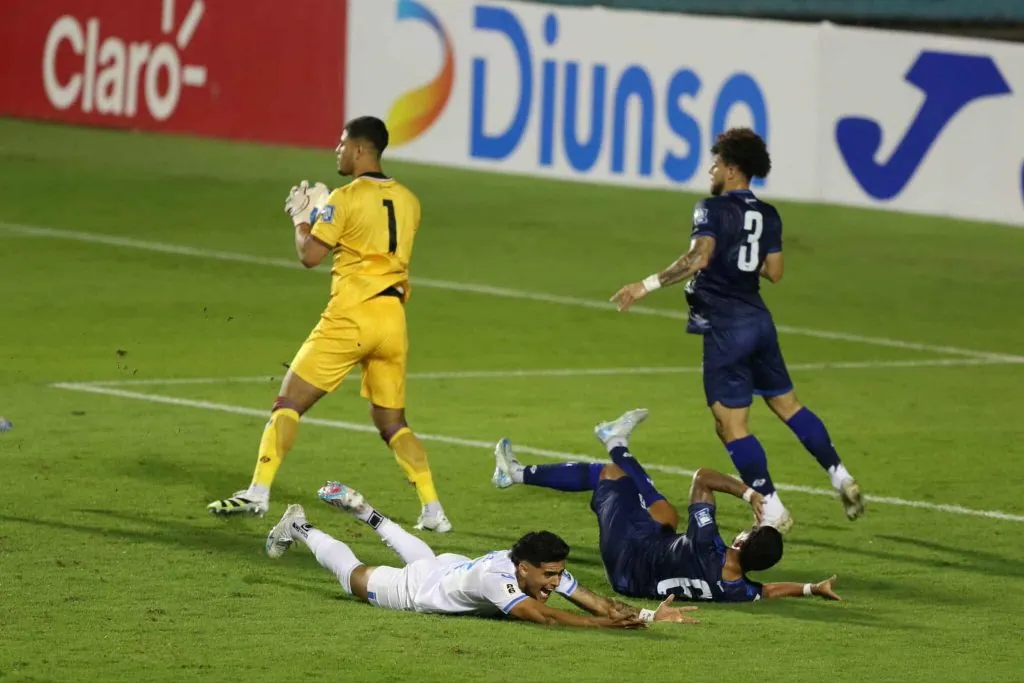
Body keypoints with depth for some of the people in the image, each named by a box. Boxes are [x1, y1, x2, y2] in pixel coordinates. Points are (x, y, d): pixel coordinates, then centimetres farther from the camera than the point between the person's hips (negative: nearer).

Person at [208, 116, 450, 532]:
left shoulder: (346, 199, -8)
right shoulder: (408, 201, 11)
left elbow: (309, 256, -10)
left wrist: (302, 217, 9)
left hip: (350, 318, -6)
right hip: (393, 320, 6)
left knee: (288, 403, 2)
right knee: (392, 423, 14)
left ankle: (258, 493, -6)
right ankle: (432, 510, 2)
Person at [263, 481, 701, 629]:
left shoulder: (543, 568, -28)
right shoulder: (496, 578, -48)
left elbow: (594, 602, -30)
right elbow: (544, 618, -59)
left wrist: (648, 615, -45)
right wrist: (603, 625, -65)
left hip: (449, 568, 6)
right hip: (413, 590, -6)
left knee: (425, 558, 41)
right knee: (353, 577, 20)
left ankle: (366, 514, 56)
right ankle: (300, 529, 43)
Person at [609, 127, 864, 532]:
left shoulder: (712, 209, -11)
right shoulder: (767, 215, 8)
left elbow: (698, 258, -26)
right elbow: (773, 272, 10)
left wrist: (647, 286, -25)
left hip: (725, 328, -7)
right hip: (759, 320, 7)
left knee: (731, 425, -2)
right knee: (787, 404, 21)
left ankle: (773, 511, -3)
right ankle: (840, 477, 18)